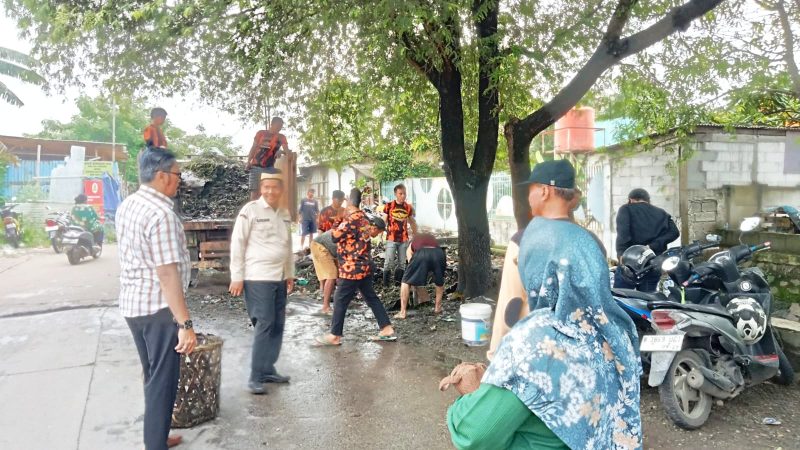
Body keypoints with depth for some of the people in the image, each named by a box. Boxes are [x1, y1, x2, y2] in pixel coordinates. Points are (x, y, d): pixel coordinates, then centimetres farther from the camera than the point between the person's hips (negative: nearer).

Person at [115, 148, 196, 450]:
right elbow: (167, 274, -26)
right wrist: (185, 324, -24)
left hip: (131, 304, 9)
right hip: (157, 308, -9)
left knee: (153, 376, 21)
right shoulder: (160, 213, -21)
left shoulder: (127, 205, 8)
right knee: (163, 380, 2)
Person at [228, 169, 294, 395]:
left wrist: (290, 274, 18)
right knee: (264, 325, -7)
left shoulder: (285, 214, 12)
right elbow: (237, 244, -8)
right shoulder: (250, 210, -7)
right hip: (257, 278, -7)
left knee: (277, 325, 10)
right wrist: (237, 277, -11)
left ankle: (268, 370, 23)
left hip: (279, 278, 7)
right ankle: (256, 377, 3)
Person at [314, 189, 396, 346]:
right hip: (364, 267, 9)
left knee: (340, 301, 2)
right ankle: (387, 329, 16)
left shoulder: (352, 218, -18)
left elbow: (336, 236, -15)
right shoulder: (363, 217, 10)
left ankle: (335, 336, 12)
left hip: (353, 269, -9)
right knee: (372, 298, 14)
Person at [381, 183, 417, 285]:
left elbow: (412, 222, 15)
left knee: (402, 263, 11)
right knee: (388, 263, -7)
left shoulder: (408, 207, 4)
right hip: (391, 239, -3)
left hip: (404, 239, 4)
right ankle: (385, 284, 3)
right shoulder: (388, 206, -6)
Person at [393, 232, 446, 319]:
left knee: (406, 281, 18)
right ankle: (437, 307, 34)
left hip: (421, 254, -2)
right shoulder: (432, 237, 45)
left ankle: (402, 312, 15)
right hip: (438, 253, 2)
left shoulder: (412, 242, 38)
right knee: (440, 282, 32)